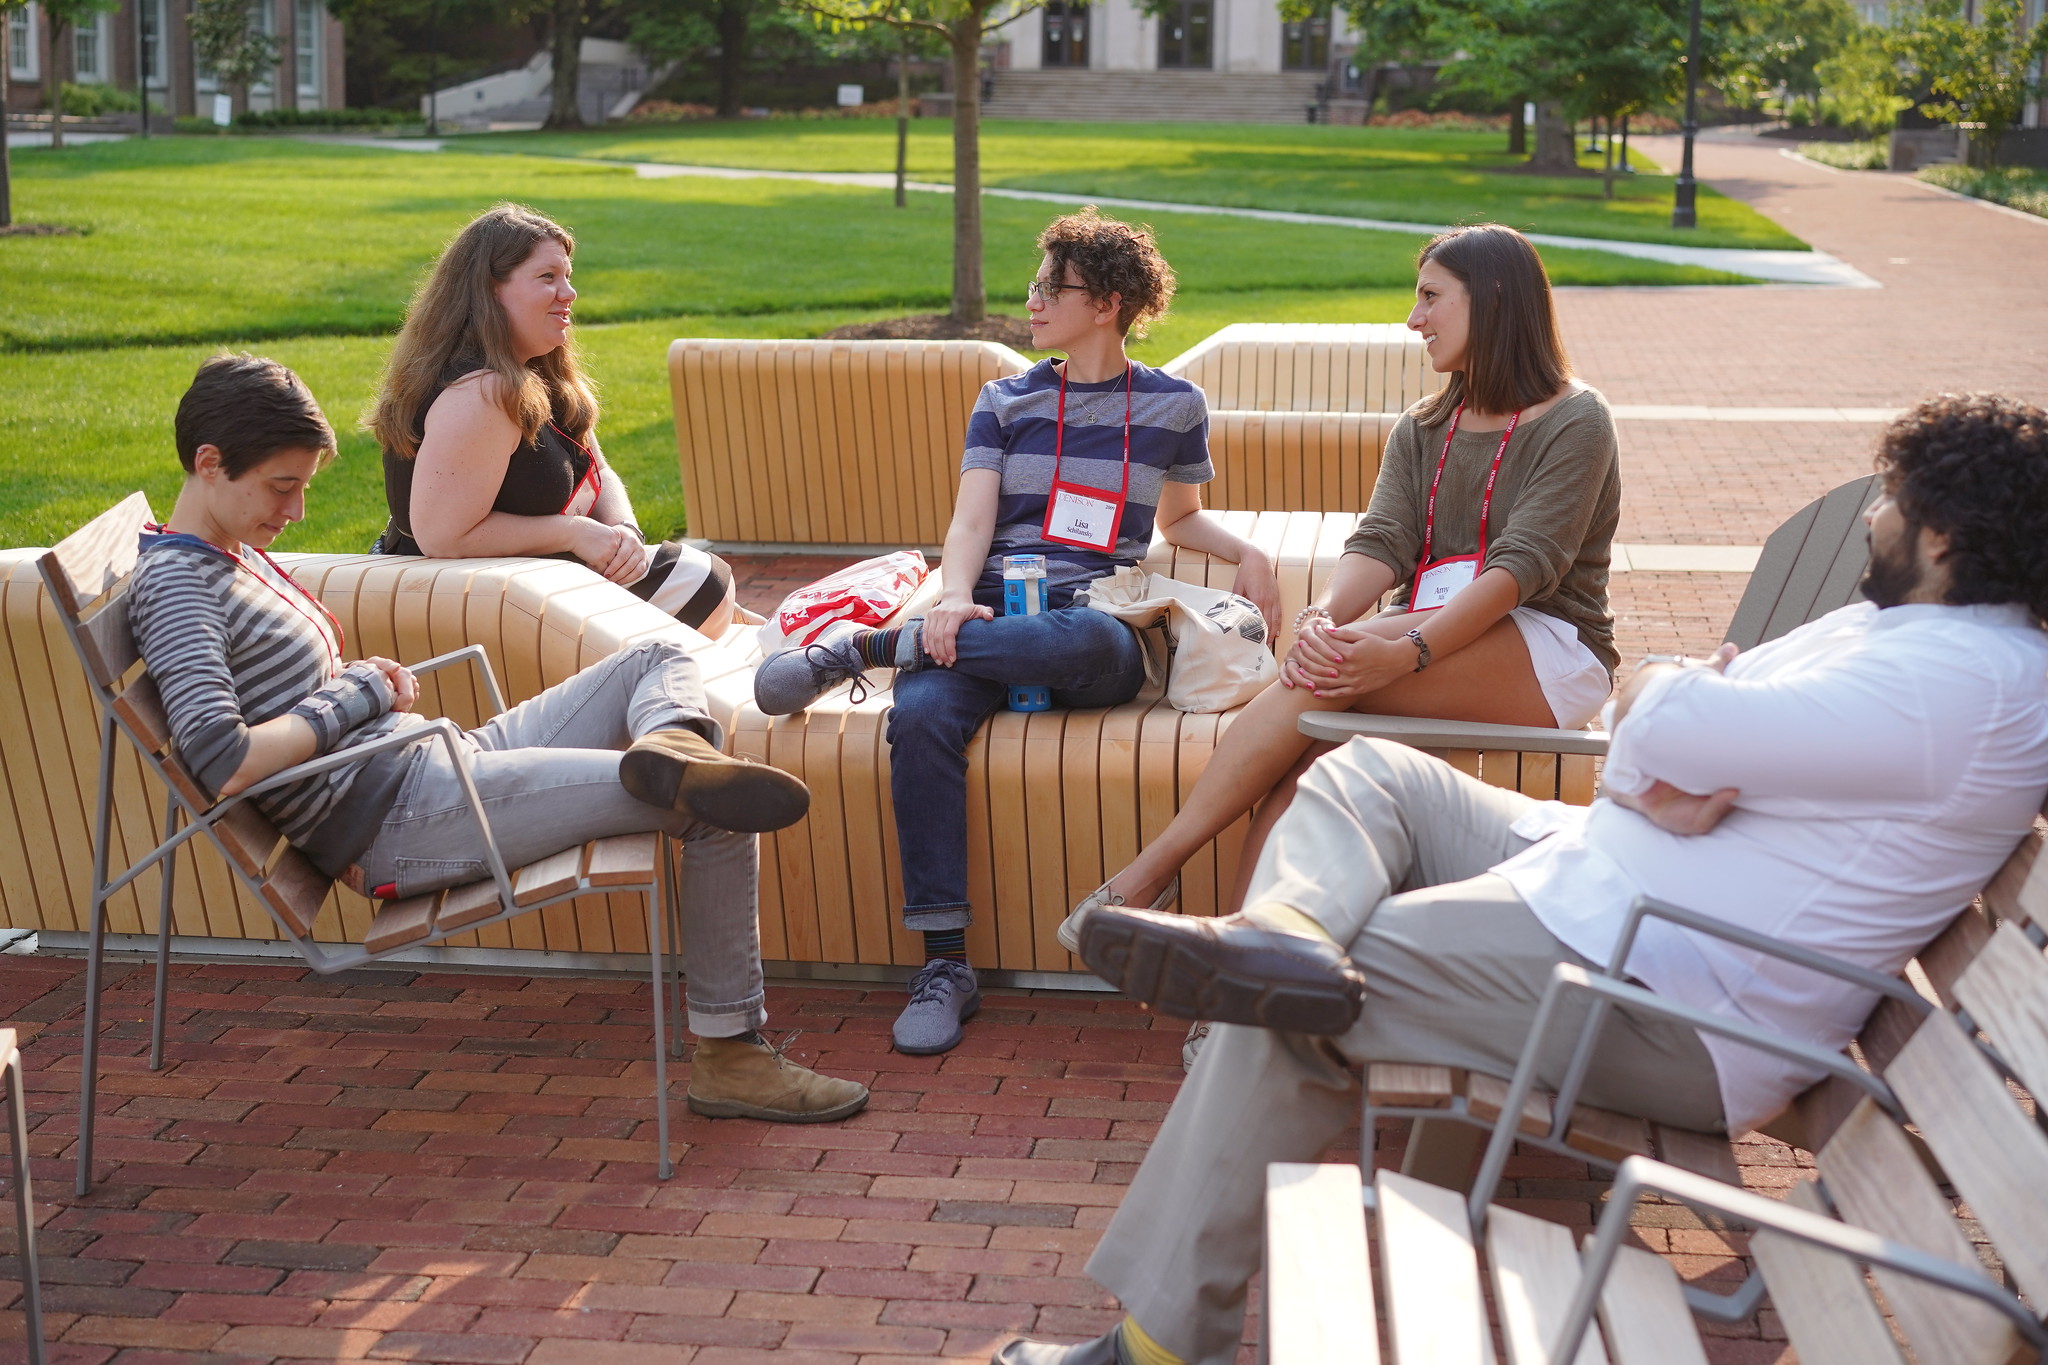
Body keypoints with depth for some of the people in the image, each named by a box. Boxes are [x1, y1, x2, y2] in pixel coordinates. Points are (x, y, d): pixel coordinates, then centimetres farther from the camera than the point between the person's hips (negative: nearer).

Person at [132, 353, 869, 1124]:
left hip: (442, 763, 11)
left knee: (660, 658, 14)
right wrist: (362, 690, -12)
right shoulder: (172, 584, -12)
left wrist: (369, 679, 5)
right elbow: (226, 764, -27)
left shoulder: (239, 554, 18)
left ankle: (669, 745, -22)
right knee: (717, 819, -14)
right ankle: (730, 1054, -7)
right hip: (399, 819, -11)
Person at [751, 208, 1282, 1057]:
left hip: (1095, 622, -1)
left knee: (1091, 642, -42)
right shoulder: (1006, 401, 17)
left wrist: (1246, 552, 9)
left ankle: (858, 649, -29)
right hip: (996, 610, 1)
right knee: (922, 717, -34)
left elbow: (1179, 517, 30)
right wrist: (954, 599, -16)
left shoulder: (1173, 406, 16)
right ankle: (944, 965, -30)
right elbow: (971, 520, 5)